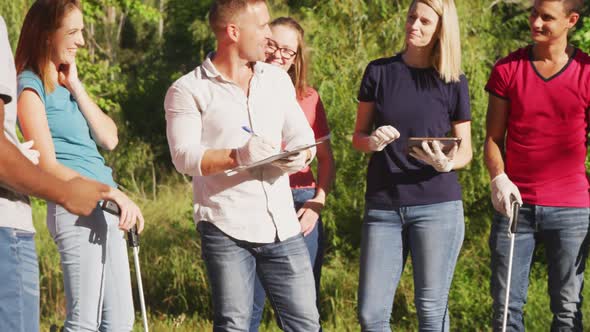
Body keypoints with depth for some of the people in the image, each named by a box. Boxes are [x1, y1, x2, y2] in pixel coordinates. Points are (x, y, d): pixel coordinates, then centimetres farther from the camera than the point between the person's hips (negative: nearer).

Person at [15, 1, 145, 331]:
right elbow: (48, 166, -13)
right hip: (77, 208, -9)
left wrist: (77, 87, 4)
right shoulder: (31, 86, -6)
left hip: (105, 209, 9)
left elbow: (109, 139, 11)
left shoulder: (66, 83, 19)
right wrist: (112, 192, -19)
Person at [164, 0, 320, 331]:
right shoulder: (188, 90, -2)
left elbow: (303, 136, 13)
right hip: (227, 229, -5)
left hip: (283, 226, 5)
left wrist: (299, 156, -11)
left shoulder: (277, 79, 15)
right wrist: (237, 156, -28)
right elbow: (184, 156, -12)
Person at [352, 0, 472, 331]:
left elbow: (466, 150, 7)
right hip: (383, 207, 2)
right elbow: (358, 137, 11)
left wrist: (447, 163, -16)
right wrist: (372, 141, -13)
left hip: (437, 206, -1)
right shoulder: (379, 71, 6)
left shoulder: (454, 82, 3)